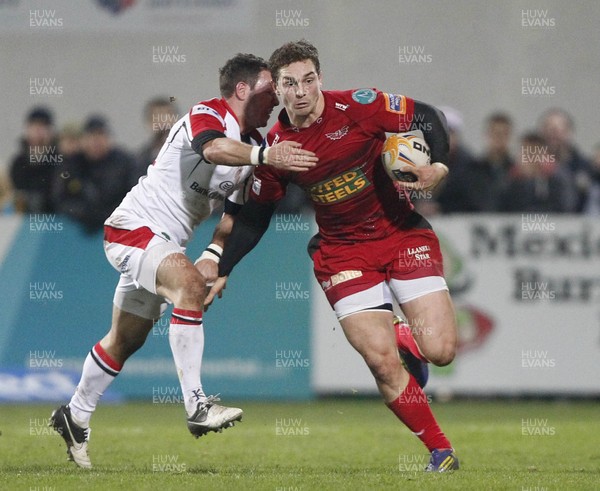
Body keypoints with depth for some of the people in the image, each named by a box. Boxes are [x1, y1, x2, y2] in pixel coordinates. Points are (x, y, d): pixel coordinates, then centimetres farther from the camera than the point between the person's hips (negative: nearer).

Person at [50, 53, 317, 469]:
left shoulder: (250, 144, 10)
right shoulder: (207, 115, -17)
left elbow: (233, 213, 13)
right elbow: (214, 149, -42)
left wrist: (213, 255, -5)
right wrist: (264, 156, -58)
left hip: (164, 243, 10)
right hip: (134, 228, -10)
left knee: (126, 340, 17)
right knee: (190, 284, -32)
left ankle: (75, 417, 34)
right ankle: (196, 406, -36)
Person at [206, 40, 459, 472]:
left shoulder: (357, 106, -13)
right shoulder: (276, 147, -4)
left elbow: (427, 117, -5)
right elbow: (254, 217, 8)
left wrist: (439, 164, -22)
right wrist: (221, 271, 5)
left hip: (403, 234, -1)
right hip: (343, 253, 1)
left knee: (440, 350, -12)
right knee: (383, 364, -14)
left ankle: (405, 339, 26)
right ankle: (441, 451, 3)